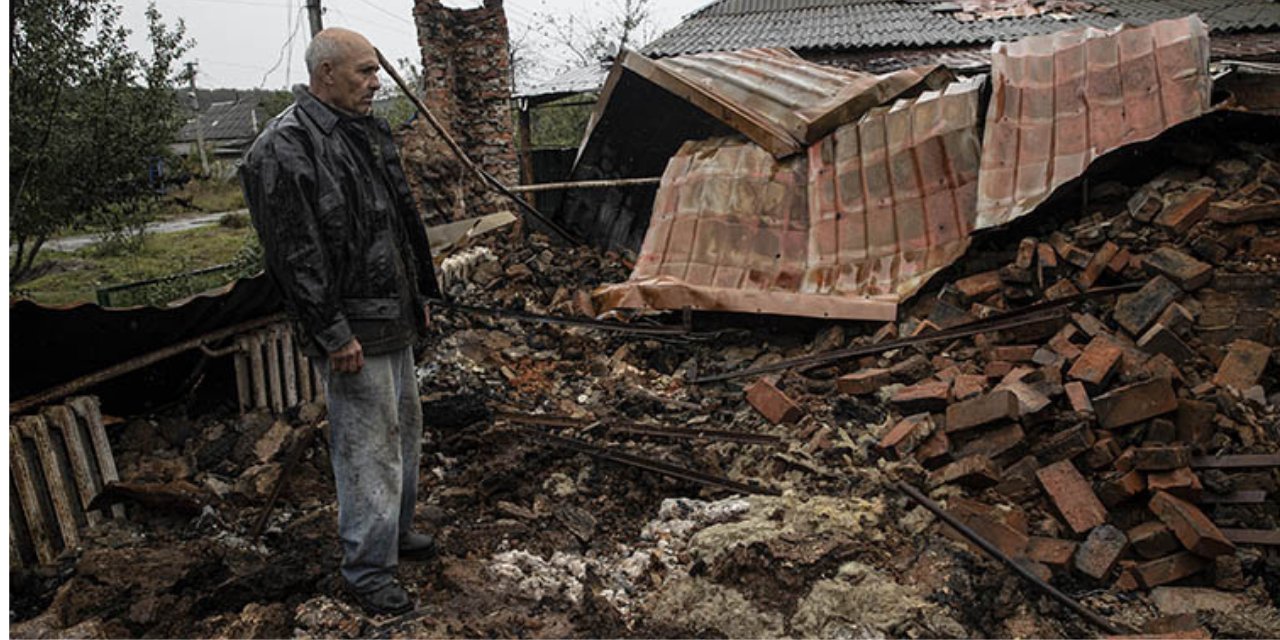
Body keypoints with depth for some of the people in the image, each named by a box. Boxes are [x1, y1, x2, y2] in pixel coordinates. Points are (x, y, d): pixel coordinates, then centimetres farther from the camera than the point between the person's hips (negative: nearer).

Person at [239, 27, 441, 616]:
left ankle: (395, 530, 38)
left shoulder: (366, 131, 12)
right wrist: (333, 334, -21)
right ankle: (368, 568, 13)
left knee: (405, 427, 20)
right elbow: (294, 253, -21)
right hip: (352, 331, -10)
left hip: (394, 319, 10)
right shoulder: (285, 148, -18)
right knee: (368, 445, -2)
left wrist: (420, 292, 20)